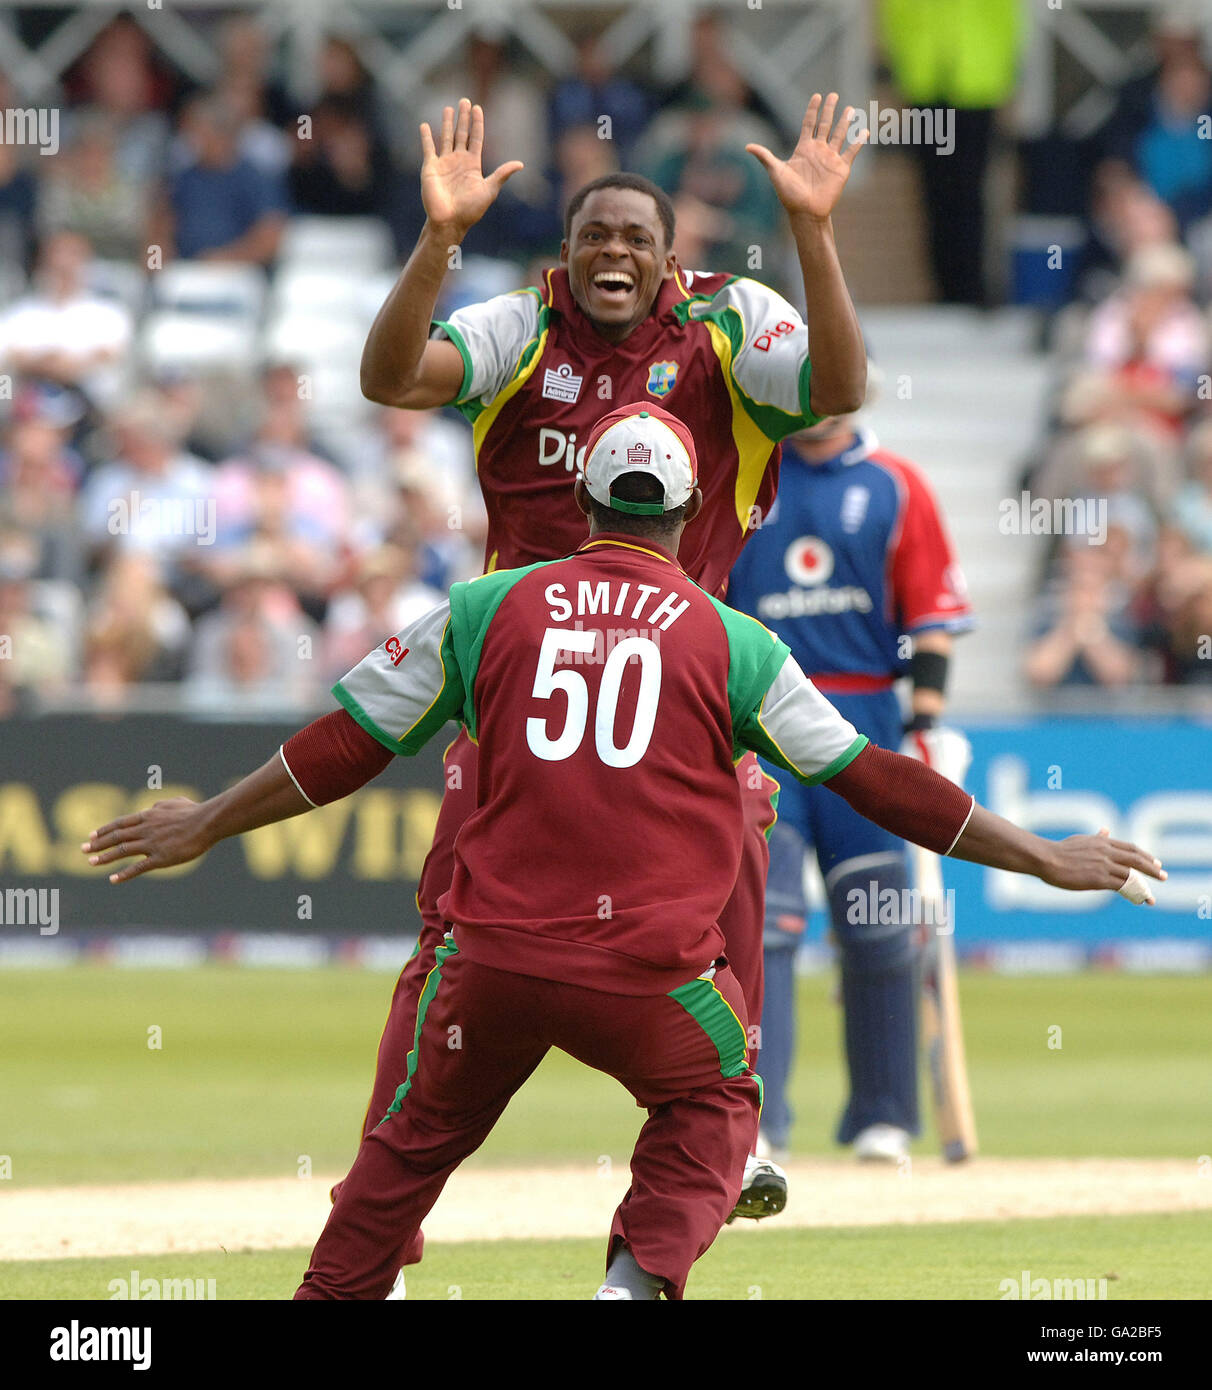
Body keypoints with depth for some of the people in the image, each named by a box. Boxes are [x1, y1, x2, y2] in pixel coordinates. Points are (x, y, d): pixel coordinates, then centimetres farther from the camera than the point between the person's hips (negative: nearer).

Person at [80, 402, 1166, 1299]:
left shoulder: (484, 610, 9)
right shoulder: (731, 642, 5)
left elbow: (348, 745, 14)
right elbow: (869, 779, 6)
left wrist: (208, 825, 27)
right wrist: (1046, 860, 13)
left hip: (495, 952, 1)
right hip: (650, 971, -1)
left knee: (421, 1134, 22)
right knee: (713, 1102, 25)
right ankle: (643, 1273, 3)